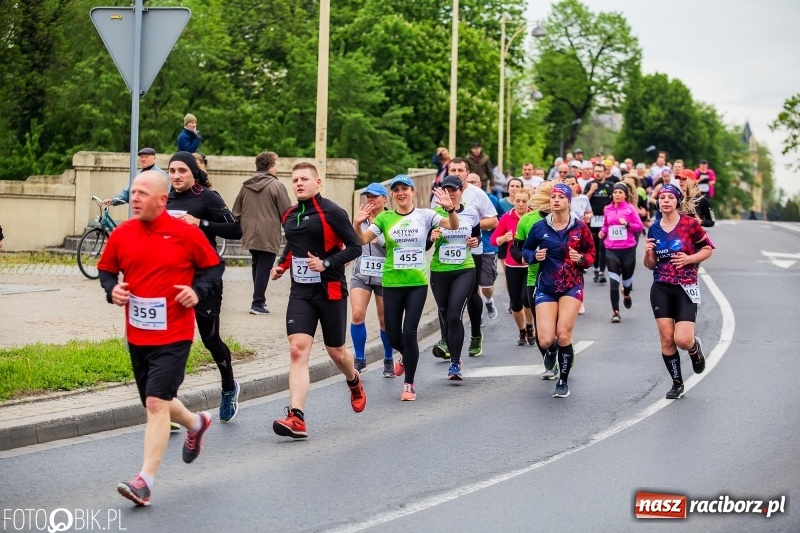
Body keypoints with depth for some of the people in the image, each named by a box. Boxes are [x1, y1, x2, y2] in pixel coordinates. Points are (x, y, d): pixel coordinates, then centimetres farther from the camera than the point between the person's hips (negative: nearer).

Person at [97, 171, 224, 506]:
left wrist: (198, 291, -13)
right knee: (156, 403, 18)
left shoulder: (186, 233, -9)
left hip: (173, 336, -5)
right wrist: (112, 290, -6)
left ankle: (145, 481, -14)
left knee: (156, 403, -15)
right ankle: (196, 423, 50)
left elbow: (214, 266, 4)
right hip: (136, 336, 5)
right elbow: (106, 270, 15)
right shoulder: (121, 235, 1)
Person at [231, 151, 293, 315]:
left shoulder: (246, 185, 8)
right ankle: (258, 303, -4)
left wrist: (240, 230, 22)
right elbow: (287, 213, -10)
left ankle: (259, 299, 26)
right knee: (264, 268, -2)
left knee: (256, 266, 20)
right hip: (268, 237, -6)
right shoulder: (276, 186, -11)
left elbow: (236, 212, 13)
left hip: (250, 235, 6)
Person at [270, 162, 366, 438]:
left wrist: (327, 263, -22)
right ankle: (296, 418, -21)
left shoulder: (331, 212, -9)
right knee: (297, 351, -13)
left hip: (330, 289, -4)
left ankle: (354, 381, 47)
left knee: (336, 352, 10)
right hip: (300, 291, 4)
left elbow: (355, 247, -10)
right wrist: (281, 265, 11)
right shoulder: (289, 216, 10)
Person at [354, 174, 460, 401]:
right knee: (393, 335, 7)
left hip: (417, 283, -2)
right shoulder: (385, 218, 3)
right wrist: (357, 224, -24)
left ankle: (409, 384, 3)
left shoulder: (424, 215, 0)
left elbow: (453, 226, -9)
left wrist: (450, 209, -29)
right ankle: (406, 356, 43)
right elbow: (363, 239, -3)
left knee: (409, 333, -10)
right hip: (391, 283, 2)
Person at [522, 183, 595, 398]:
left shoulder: (579, 227, -3)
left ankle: (563, 382, 7)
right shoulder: (539, 227, -1)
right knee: (545, 340, -9)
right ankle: (552, 349, 32)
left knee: (563, 335, -13)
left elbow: (591, 253, 7)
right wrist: (535, 256, -10)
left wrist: (580, 259, -14)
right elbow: (526, 250, 12)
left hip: (572, 286, -1)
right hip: (546, 287, 1)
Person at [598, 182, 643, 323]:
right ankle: (615, 312, -3)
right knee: (614, 281, -8)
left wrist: (627, 224, -18)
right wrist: (602, 232, -2)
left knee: (627, 277, 15)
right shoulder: (607, 209, 4)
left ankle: (626, 294, 52)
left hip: (628, 249, -1)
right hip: (611, 250, 1)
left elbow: (639, 227, -2)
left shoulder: (630, 208, -3)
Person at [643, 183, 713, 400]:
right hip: (661, 289, 4)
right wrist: (648, 254, -8)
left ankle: (695, 347, 24)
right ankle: (677, 383, 15)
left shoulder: (690, 224, -7)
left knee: (682, 340, -14)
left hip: (686, 288, -4)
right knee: (666, 339, -1)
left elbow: (707, 249, 2)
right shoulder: (654, 229, 6)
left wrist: (689, 259, -14)